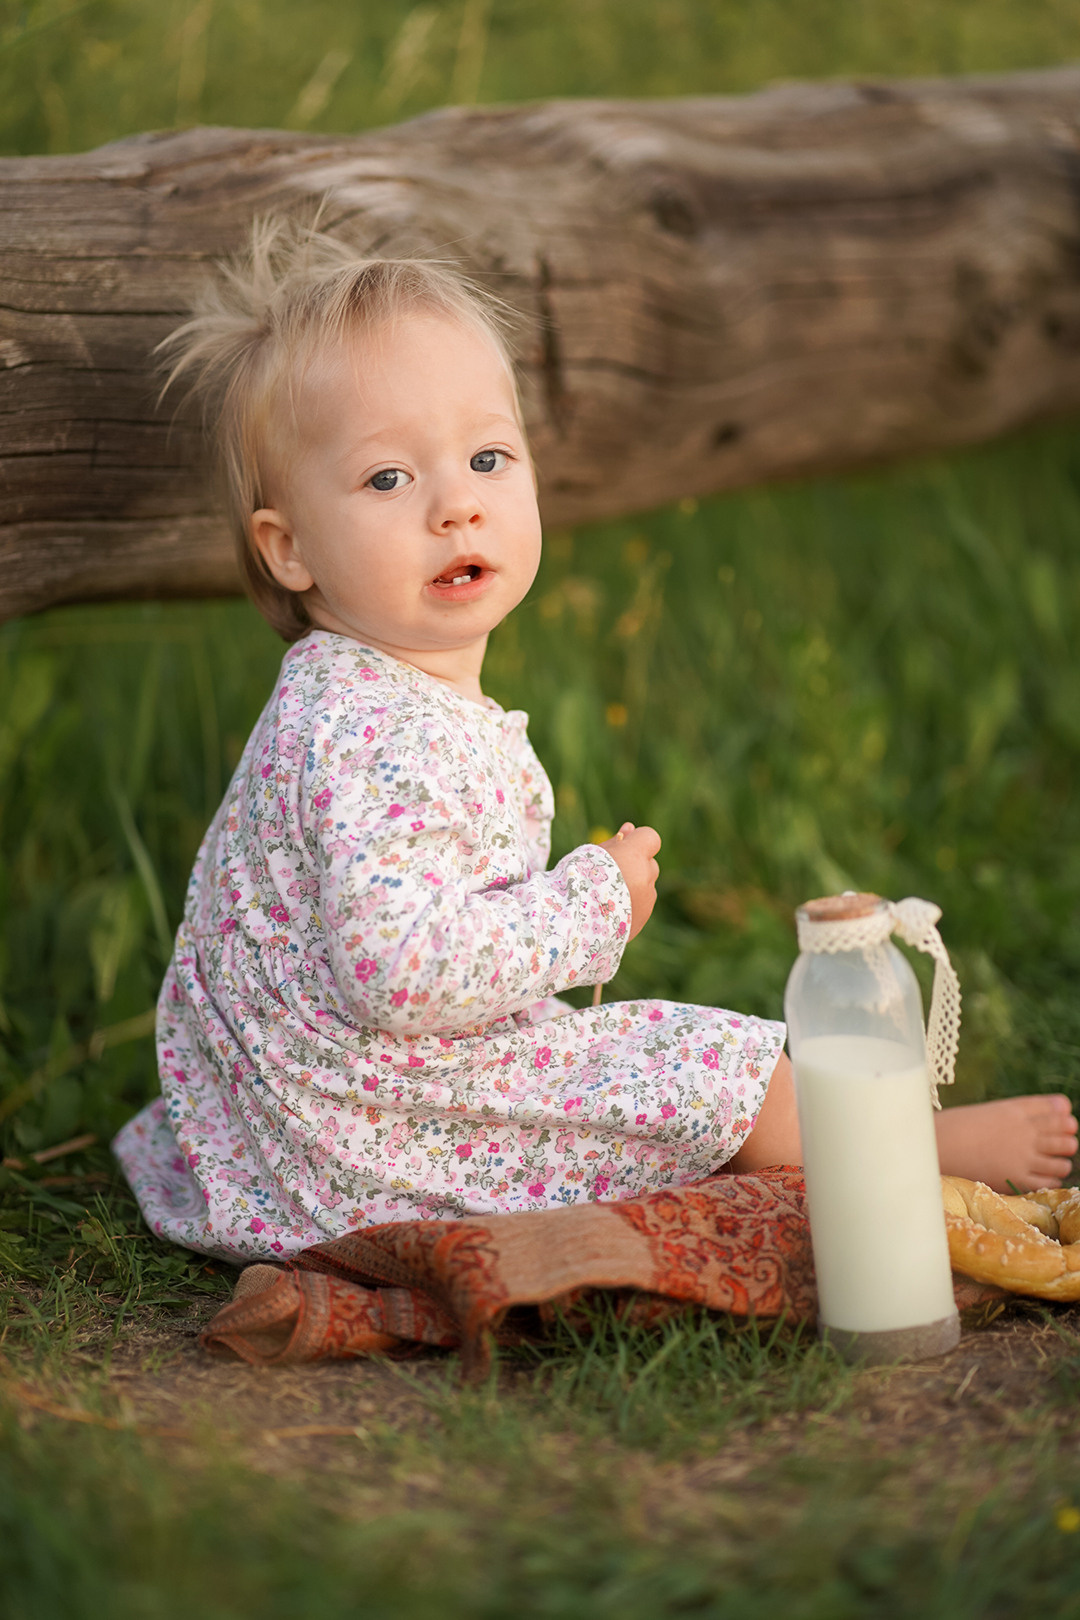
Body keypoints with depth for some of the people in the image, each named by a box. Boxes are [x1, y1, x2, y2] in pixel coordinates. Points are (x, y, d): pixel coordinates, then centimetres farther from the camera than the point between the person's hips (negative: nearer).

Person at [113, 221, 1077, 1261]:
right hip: (389, 1153, -11)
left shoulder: (340, 702, 6)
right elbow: (398, 965, -37)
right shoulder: (389, 736, -29)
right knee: (715, 1069, -6)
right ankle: (934, 1146, 13)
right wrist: (590, 909, -24)